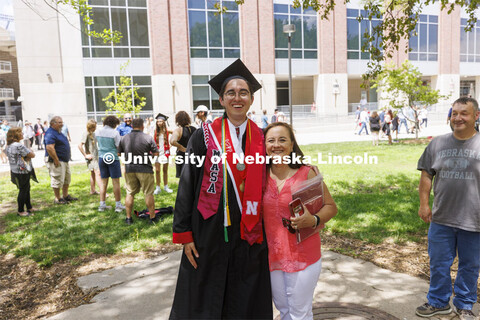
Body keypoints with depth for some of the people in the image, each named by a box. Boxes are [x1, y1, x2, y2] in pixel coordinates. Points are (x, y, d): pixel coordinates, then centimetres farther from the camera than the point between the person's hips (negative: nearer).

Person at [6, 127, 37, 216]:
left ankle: (29, 208, 30)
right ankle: (20, 211, 12)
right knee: (23, 191, 2)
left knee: (26, 189, 19)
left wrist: (26, 157, 3)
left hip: (15, 171, 9)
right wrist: (30, 151, 4)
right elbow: (32, 155, -16)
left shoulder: (8, 146, 9)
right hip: (23, 172, -9)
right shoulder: (18, 146, -21)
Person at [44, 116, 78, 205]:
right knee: (57, 180, -2)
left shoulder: (58, 132, 15)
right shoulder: (50, 133, -18)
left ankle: (65, 196, 30)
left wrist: (67, 158, 21)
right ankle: (58, 199, 8)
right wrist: (56, 160, -27)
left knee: (67, 178, 18)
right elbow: (49, 148, -28)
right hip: (57, 161, -11)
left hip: (64, 160, 11)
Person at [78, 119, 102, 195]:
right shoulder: (86, 134, -15)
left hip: (96, 156, 9)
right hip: (90, 157, -8)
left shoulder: (93, 134, 11)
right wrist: (85, 155, -18)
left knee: (93, 173, 14)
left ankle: (92, 190, 24)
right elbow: (80, 145, -22)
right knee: (97, 173, -13)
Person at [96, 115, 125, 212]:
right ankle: (118, 205, 8)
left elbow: (98, 144, 16)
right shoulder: (115, 133, -13)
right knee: (116, 182, 2)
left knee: (103, 182, 13)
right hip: (113, 158, -5)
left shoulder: (98, 132, 5)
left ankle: (102, 205, 16)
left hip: (102, 158, 6)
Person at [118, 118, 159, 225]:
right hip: (145, 169, -3)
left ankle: (128, 218, 19)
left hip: (129, 169, 3)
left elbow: (119, 153, 11)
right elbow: (156, 154, -8)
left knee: (130, 193, 13)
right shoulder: (148, 138, -10)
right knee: (148, 194, 5)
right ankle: (152, 217, 11)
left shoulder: (124, 138, 1)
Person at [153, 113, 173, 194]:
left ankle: (166, 187, 20)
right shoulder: (155, 131, 0)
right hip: (157, 152, 0)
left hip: (165, 152, 0)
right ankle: (158, 188, 9)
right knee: (157, 170, -1)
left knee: (165, 170, 9)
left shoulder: (167, 131, -1)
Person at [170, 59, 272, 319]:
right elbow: (187, 185, -5)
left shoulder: (261, 138, 2)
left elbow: (265, 187, 8)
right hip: (210, 232, -2)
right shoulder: (205, 136, -5)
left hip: (249, 236, 2)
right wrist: (184, 233, -8)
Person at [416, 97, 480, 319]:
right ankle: (438, 302, 32)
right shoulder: (437, 143, 3)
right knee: (438, 263, 13)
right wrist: (424, 203, 0)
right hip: (441, 219, 2)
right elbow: (426, 175, 6)